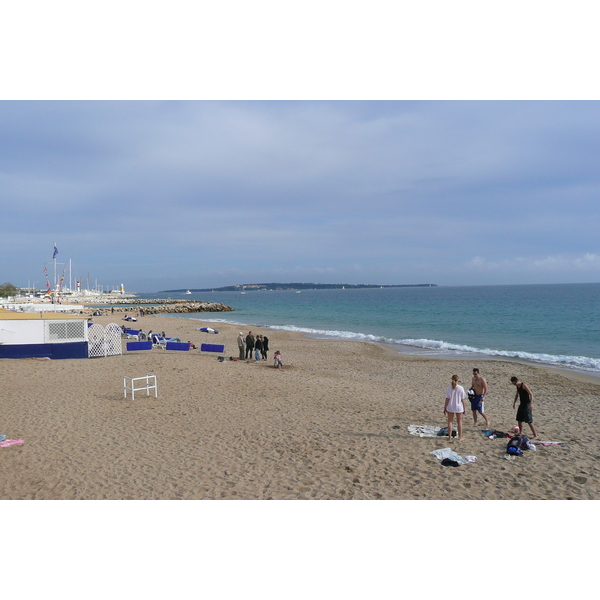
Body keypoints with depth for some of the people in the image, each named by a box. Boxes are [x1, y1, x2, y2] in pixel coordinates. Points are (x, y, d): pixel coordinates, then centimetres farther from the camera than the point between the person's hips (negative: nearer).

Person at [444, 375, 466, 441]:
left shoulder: (448, 388, -9)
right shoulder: (461, 388, -10)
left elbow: (447, 399, -7)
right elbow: (462, 400, -5)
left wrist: (445, 408, 2)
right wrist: (464, 408, 7)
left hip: (450, 407, 0)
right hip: (459, 407, 0)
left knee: (450, 422, 12)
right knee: (459, 422, 13)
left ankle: (450, 436, 16)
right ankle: (460, 437, 19)